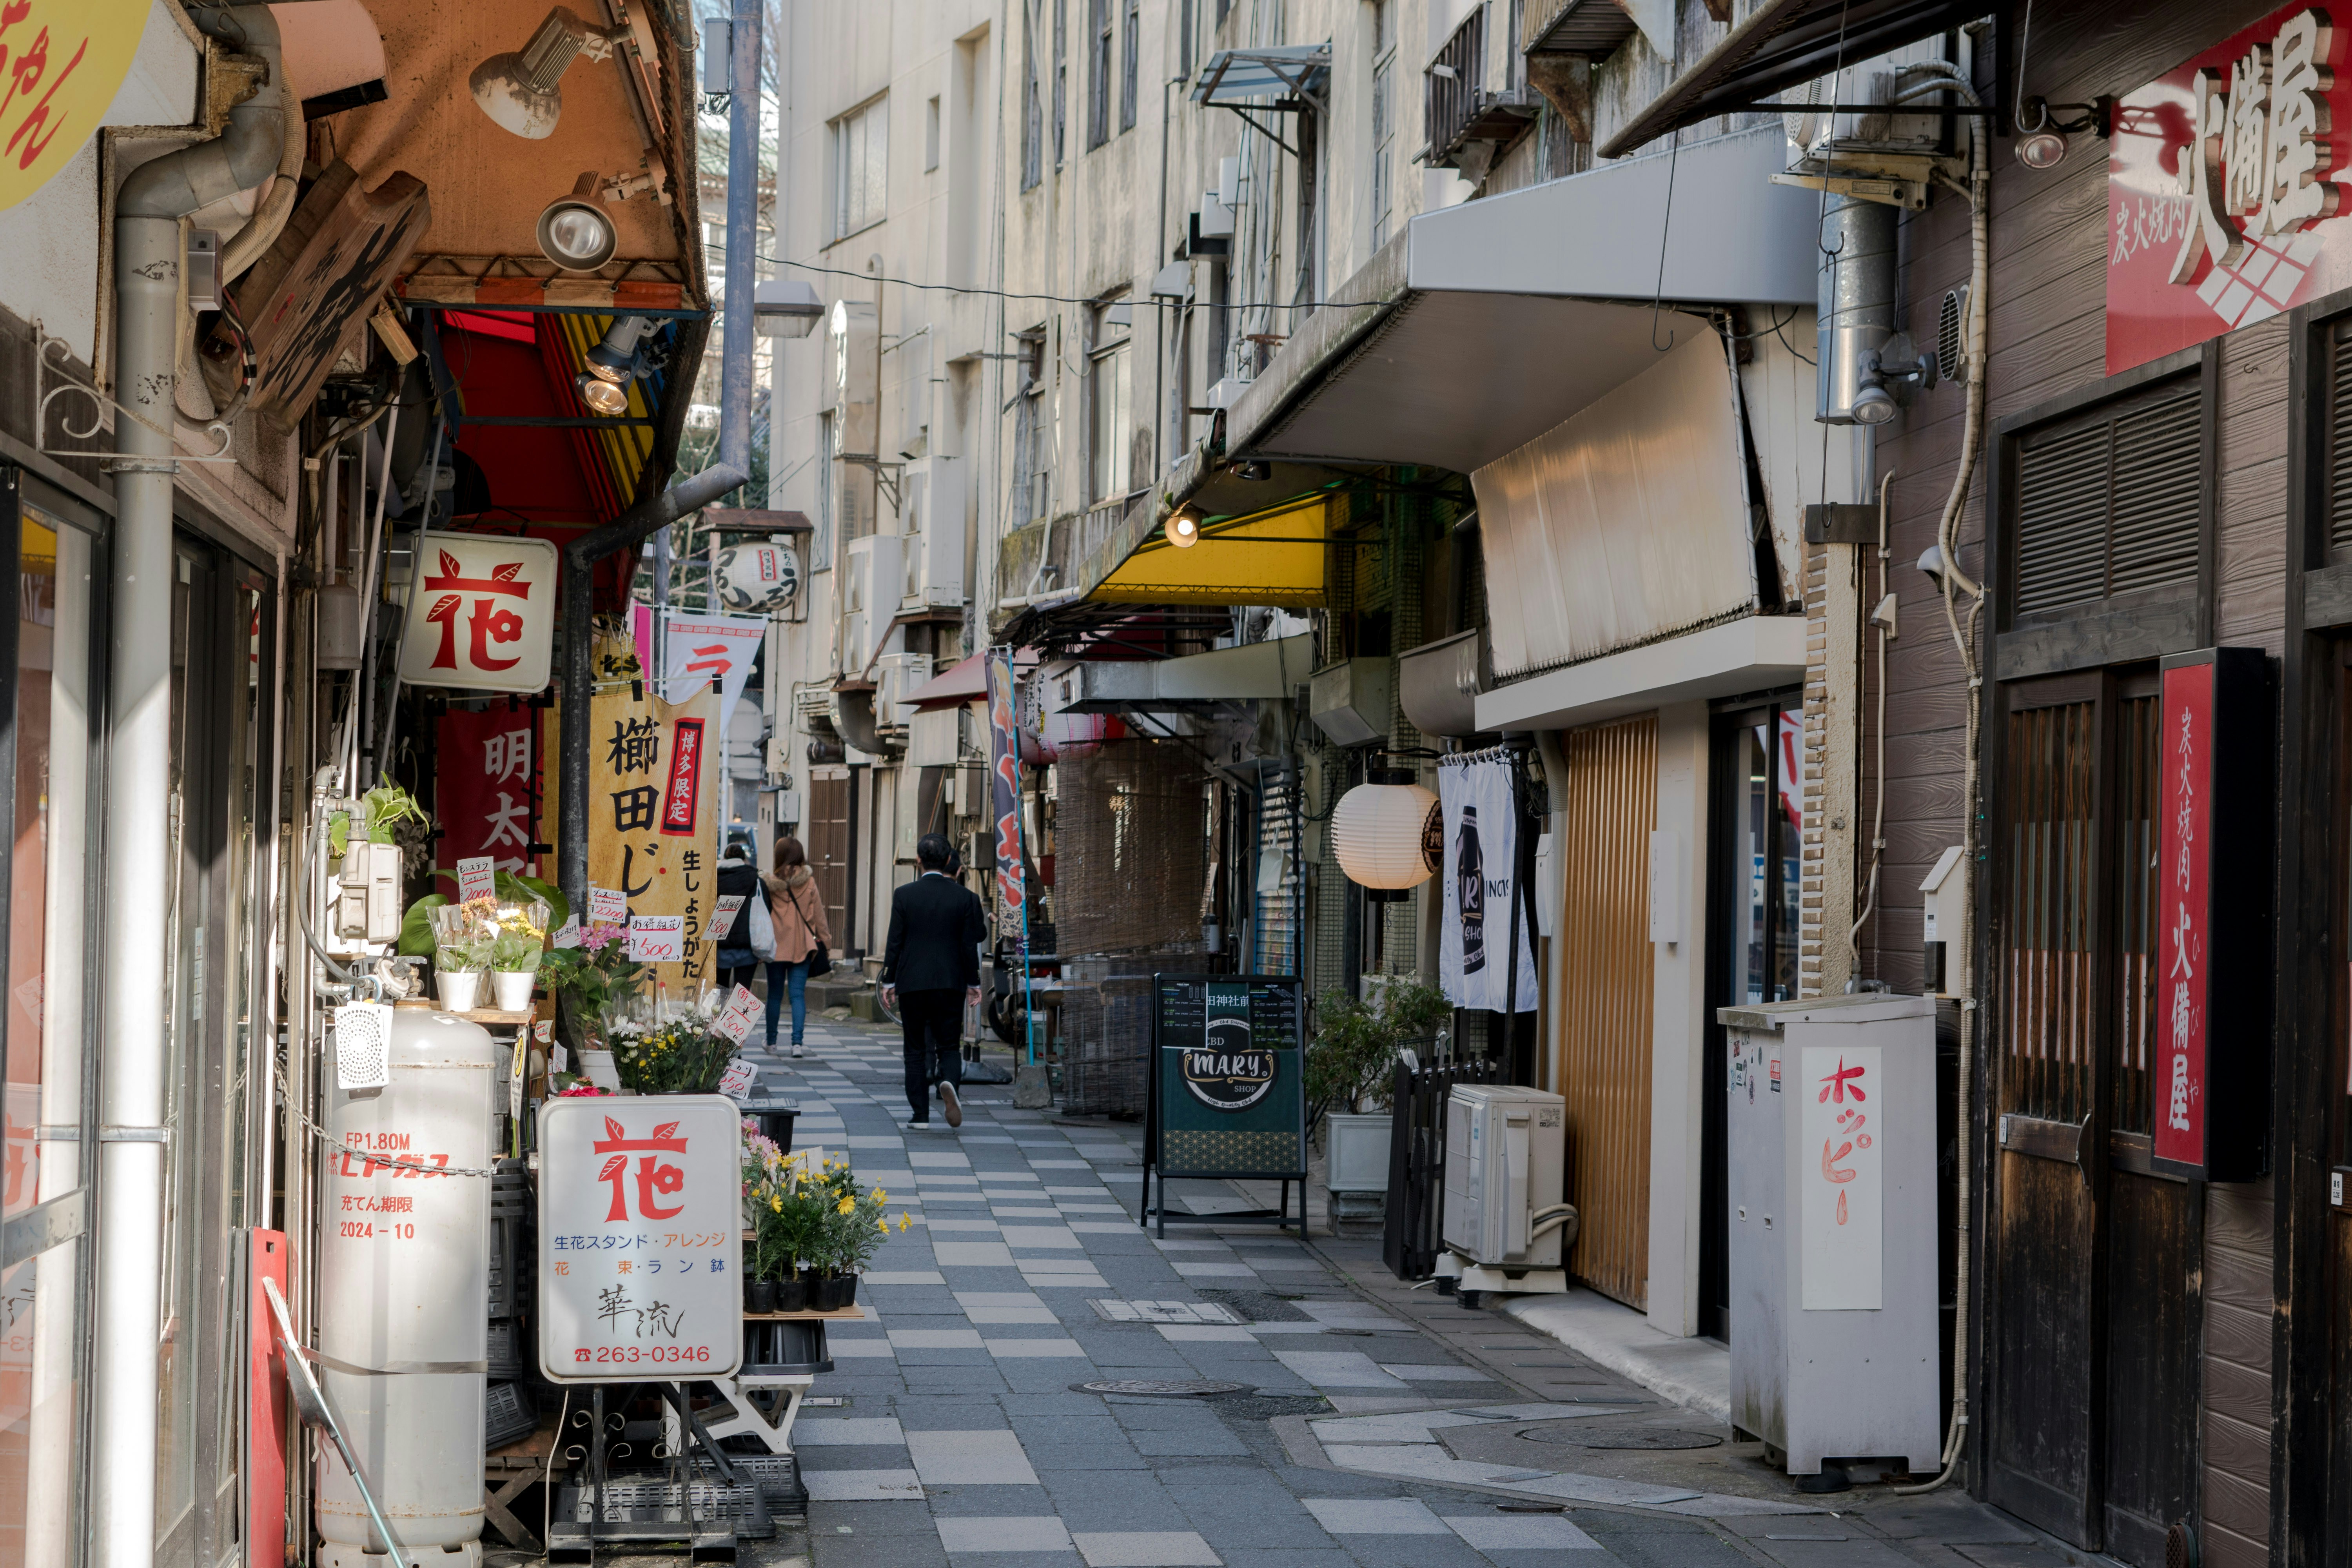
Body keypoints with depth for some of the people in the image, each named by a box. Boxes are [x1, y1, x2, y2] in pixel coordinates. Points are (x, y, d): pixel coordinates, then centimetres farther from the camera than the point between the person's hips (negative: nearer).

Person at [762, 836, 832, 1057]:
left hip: (777, 945, -1)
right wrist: (825, 939, 13)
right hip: (802, 946, 1)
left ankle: (771, 1040, 23)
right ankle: (797, 1041, -10)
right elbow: (818, 915, 2)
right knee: (798, 994, 2)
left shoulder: (770, 884, -8)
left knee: (775, 994, 12)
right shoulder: (809, 883, -5)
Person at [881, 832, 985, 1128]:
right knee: (949, 1046, 6)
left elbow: (895, 942, -2)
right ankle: (949, 1081, -25)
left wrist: (889, 981, 6)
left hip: (912, 981, 0)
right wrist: (973, 982, 9)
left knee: (916, 1050, 8)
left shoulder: (904, 895, -4)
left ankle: (920, 1113, 5)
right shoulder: (964, 897, -2)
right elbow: (970, 943, 1)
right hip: (951, 982, 0)